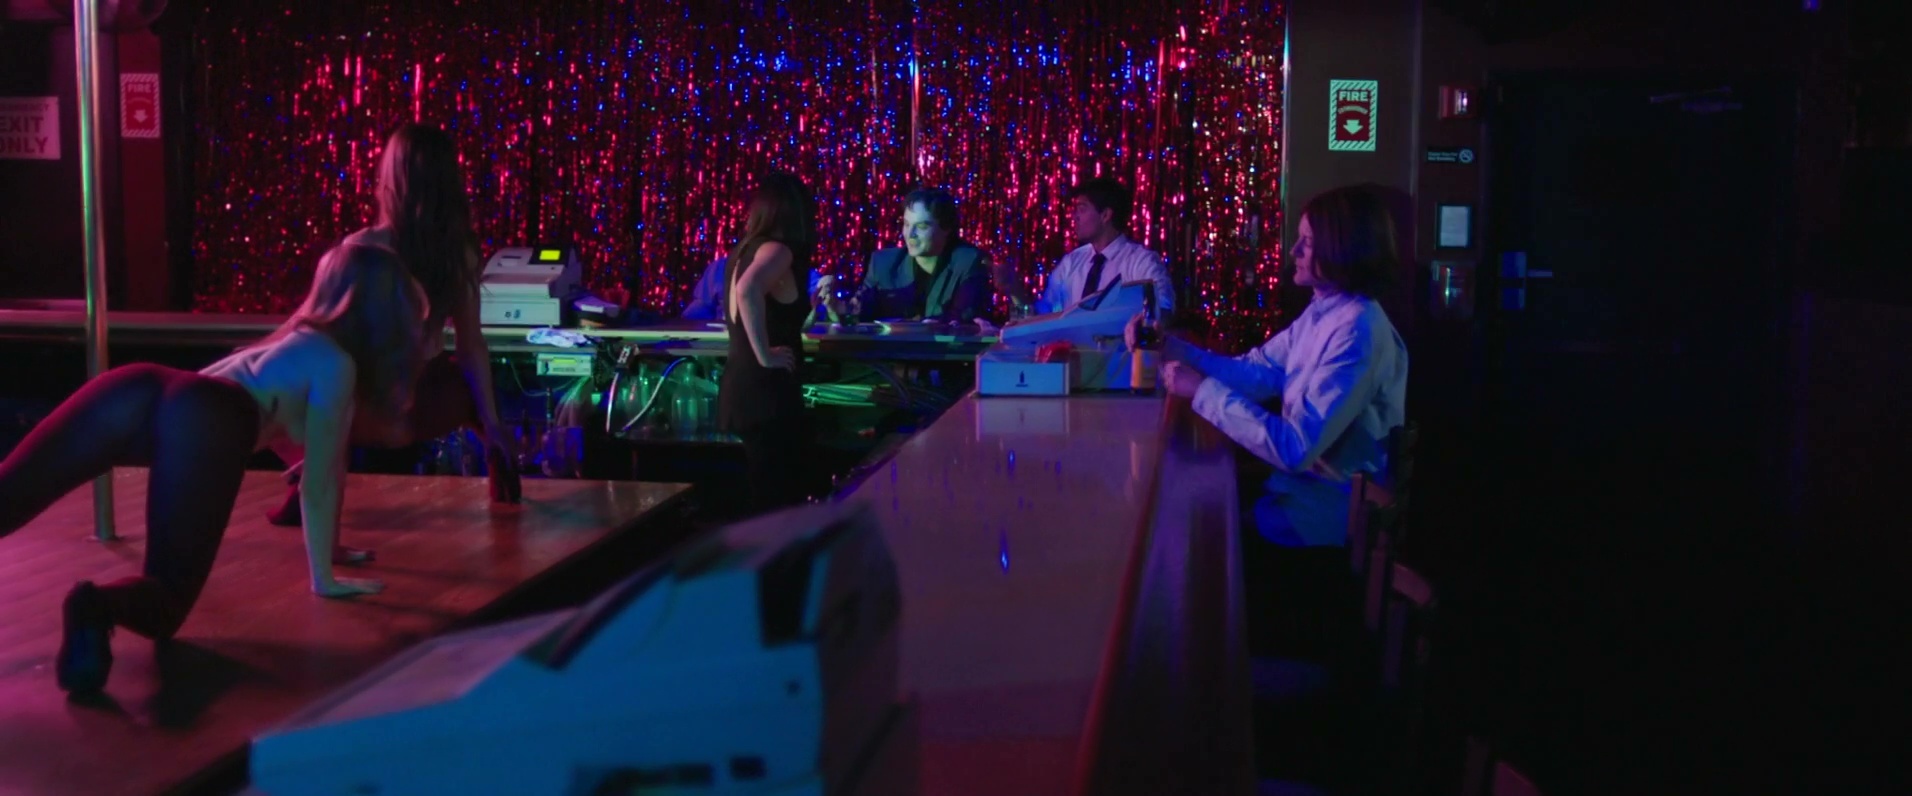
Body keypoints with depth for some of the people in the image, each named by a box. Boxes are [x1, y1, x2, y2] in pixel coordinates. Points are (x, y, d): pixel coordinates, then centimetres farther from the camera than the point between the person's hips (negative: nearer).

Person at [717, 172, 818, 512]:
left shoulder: (747, 248, 15)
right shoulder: (777, 249, -12)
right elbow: (748, 290, -33)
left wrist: (813, 302, 31)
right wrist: (765, 354, -24)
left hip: (742, 387, 9)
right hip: (765, 391, -9)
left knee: (763, 497, 16)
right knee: (778, 502, -5)